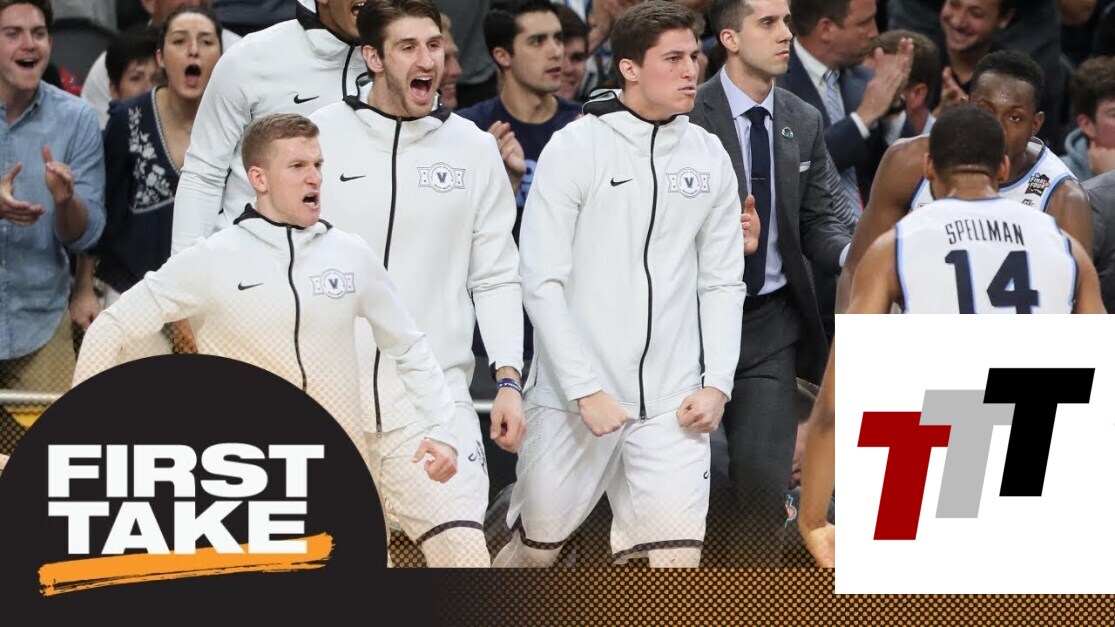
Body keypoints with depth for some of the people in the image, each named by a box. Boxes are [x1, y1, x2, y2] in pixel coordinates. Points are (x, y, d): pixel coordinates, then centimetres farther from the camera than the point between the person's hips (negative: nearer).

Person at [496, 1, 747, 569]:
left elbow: (722, 281, 10)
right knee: (536, 547, 11)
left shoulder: (708, 156, 5)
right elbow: (542, 282, -9)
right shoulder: (576, 147, -7)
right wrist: (586, 390, -14)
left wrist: (716, 384, -2)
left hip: (672, 403, 3)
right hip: (575, 395, -2)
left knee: (677, 557, -7)